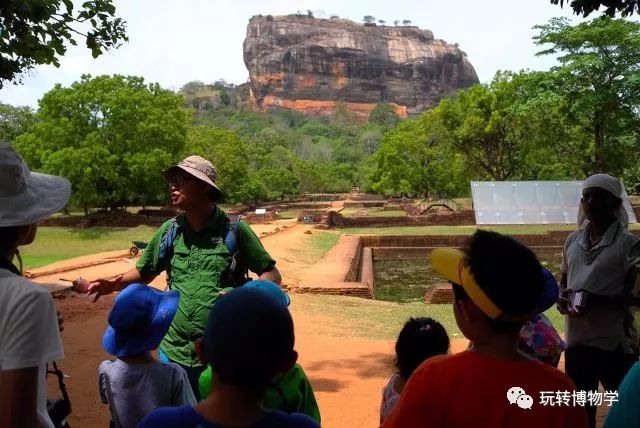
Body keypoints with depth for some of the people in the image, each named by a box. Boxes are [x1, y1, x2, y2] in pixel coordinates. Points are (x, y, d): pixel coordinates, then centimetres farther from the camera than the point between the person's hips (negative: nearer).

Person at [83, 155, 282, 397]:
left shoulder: (234, 230, -7)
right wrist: (115, 283, -5)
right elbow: (144, 273, 14)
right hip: (173, 354, 3)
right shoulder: (170, 231, 4)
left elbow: (271, 274, -1)